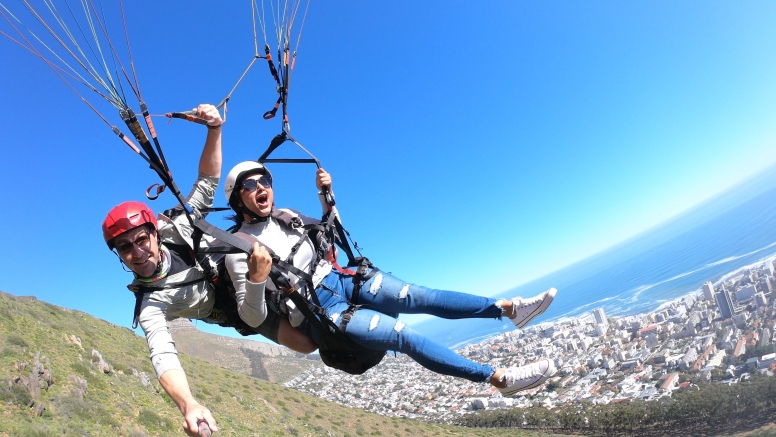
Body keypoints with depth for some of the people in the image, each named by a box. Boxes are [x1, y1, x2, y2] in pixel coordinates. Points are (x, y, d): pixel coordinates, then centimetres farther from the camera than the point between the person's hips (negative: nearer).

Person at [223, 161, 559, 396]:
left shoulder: (286, 217, 6)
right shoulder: (239, 248, -10)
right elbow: (253, 319, -13)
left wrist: (326, 195, 5)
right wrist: (257, 277, -33)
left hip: (339, 280, 6)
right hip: (319, 314, -6)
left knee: (417, 297, -13)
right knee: (403, 335, -19)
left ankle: (509, 309, -8)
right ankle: (500, 378, -14)